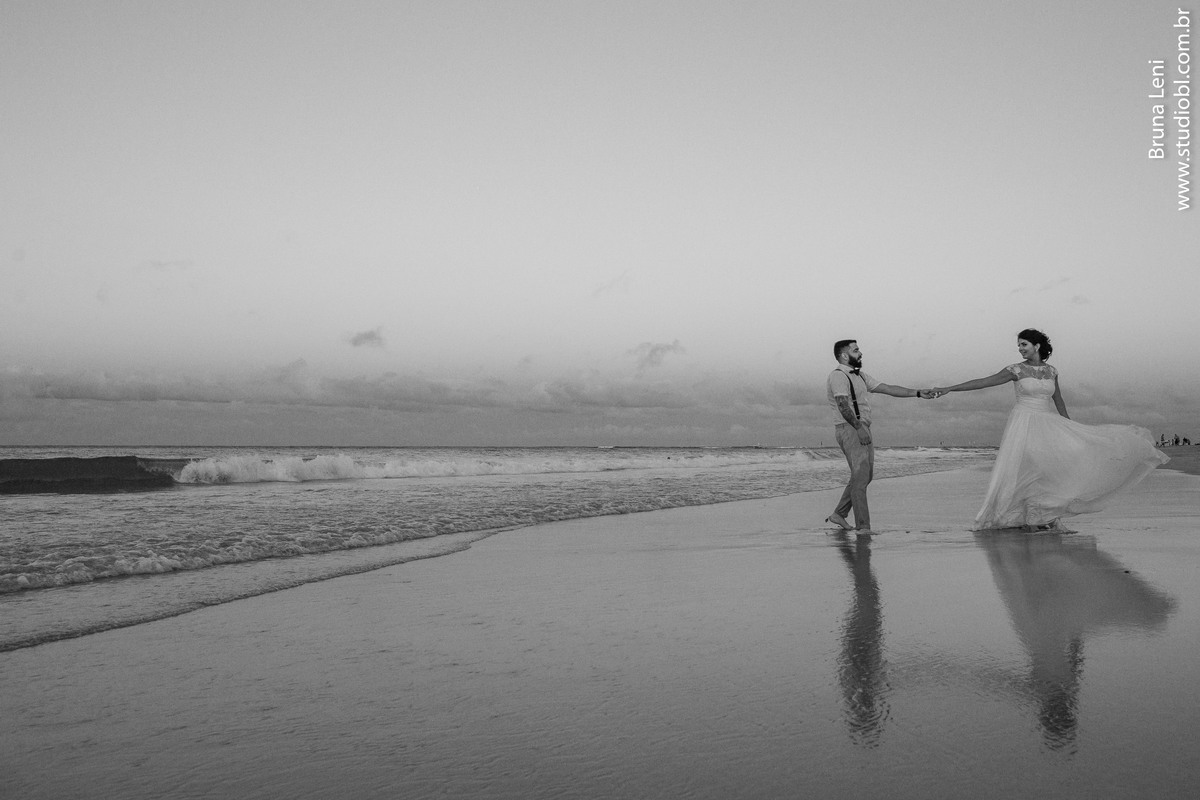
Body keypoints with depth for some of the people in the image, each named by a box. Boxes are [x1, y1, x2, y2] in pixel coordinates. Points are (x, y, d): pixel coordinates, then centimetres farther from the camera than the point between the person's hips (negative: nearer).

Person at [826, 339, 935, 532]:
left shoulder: (860, 376, 20)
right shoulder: (838, 376, -9)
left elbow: (887, 389, 18)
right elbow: (843, 404, -21)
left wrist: (918, 393, 13)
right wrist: (859, 427, -26)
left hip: (863, 429, 10)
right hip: (849, 429, -10)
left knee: (866, 475, 13)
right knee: (860, 476, -12)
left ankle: (839, 514, 21)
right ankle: (862, 526, -11)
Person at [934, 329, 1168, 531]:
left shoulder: (1051, 372, 7)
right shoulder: (1016, 370, -5)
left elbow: (1059, 402, 15)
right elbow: (982, 382, -9)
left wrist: (1072, 429, 16)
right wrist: (948, 389, -16)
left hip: (1048, 425, 4)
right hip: (1024, 425, -4)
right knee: (1025, 471, -8)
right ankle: (1027, 518, 5)